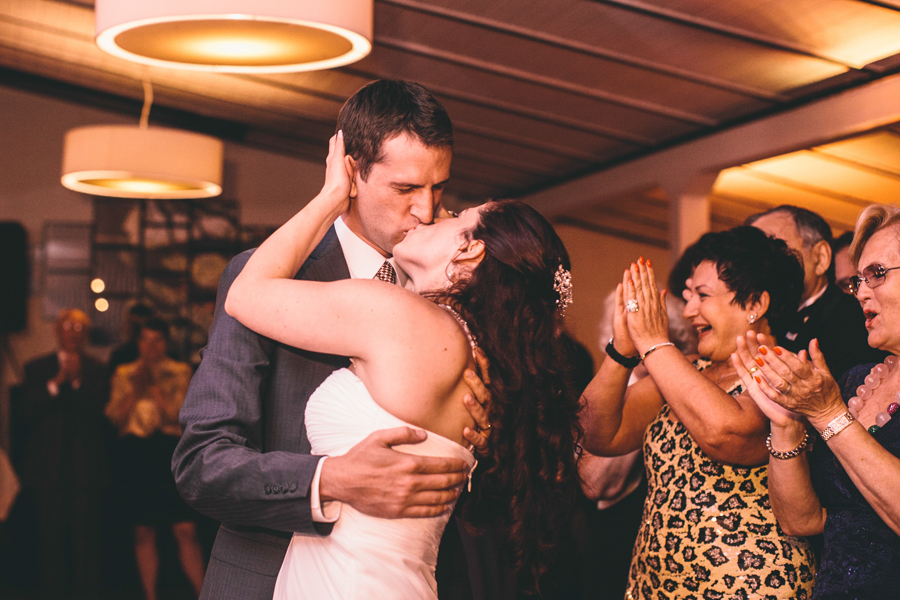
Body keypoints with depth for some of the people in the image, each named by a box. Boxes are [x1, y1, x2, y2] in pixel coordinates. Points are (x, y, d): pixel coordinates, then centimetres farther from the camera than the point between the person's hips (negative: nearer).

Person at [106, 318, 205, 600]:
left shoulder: (180, 372, 6)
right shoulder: (124, 374, 12)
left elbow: (178, 414, -6)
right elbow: (115, 417, 3)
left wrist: (154, 385, -9)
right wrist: (137, 388, -7)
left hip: (170, 452, -2)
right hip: (136, 452, 2)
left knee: (186, 531, -8)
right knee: (143, 533, 5)